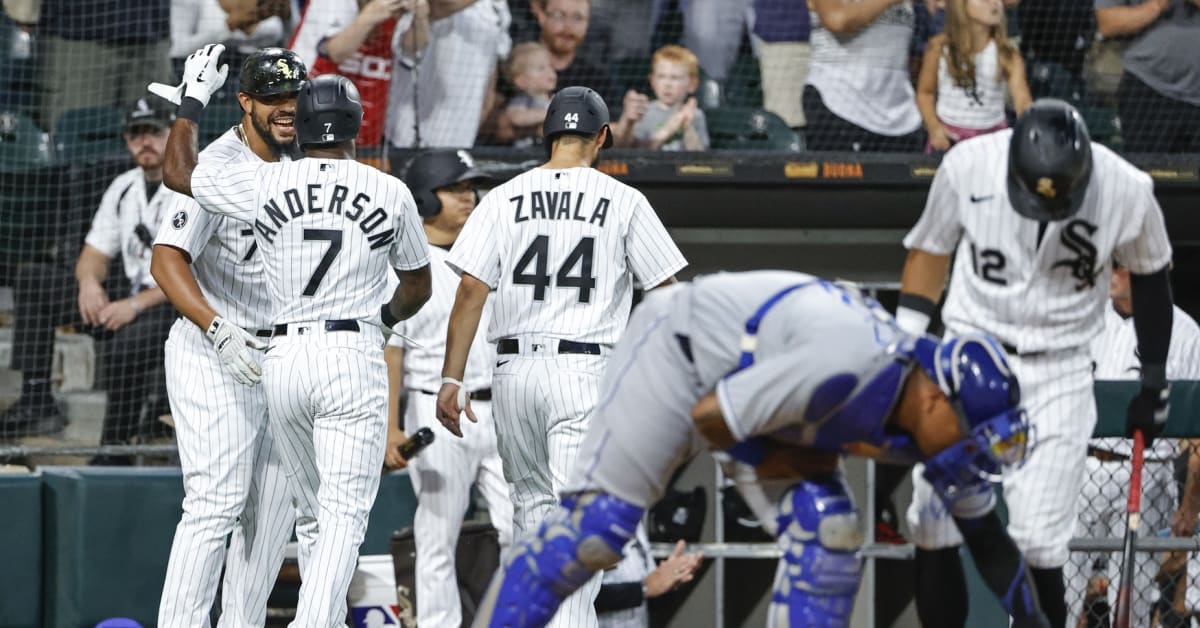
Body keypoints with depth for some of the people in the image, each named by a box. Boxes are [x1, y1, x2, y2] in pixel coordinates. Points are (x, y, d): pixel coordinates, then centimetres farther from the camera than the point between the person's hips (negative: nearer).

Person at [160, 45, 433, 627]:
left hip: (283, 360, 3)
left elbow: (178, 172, 15)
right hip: (354, 359, -3)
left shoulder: (266, 183, 0)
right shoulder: (390, 193, 0)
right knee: (344, 514, -8)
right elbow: (417, 284, 15)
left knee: (316, 510, 18)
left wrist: (193, 98, 27)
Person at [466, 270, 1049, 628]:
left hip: (748, 377, 8)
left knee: (828, 528, -6)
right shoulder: (850, 366, -38)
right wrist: (778, 461, -16)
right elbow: (708, 418, -31)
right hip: (677, 346, -8)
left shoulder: (927, 422, -11)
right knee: (595, 524, -16)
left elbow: (988, 537, 2)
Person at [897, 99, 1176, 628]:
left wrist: (1154, 380, 12)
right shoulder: (968, 166, -16)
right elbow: (930, 249, 4)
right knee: (933, 524, -7)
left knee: (1038, 545, -10)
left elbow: (1148, 274, 5)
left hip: (1058, 377, -1)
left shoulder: (1126, 191, -16)